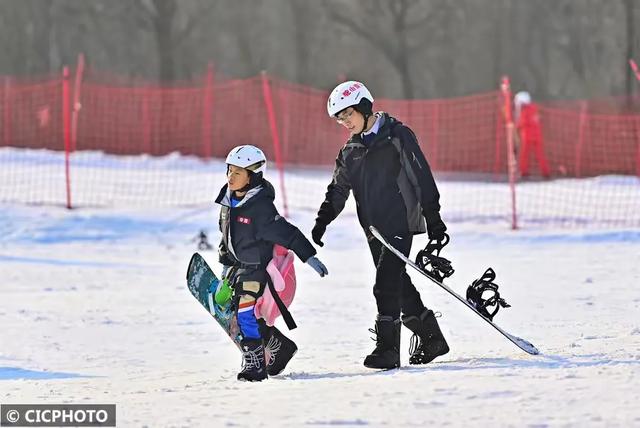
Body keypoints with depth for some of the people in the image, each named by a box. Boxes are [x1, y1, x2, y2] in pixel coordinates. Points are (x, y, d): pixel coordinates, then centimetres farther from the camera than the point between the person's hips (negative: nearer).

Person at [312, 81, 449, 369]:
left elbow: (421, 176, -8)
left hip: (401, 223, -7)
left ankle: (388, 348, -15)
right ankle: (431, 338, 22)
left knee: (387, 285, -15)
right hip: (375, 229, 7)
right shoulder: (351, 150, 13)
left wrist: (433, 217, -12)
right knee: (399, 285, 10)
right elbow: (338, 189, 20)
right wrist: (322, 221, 8)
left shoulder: (397, 136, -6)